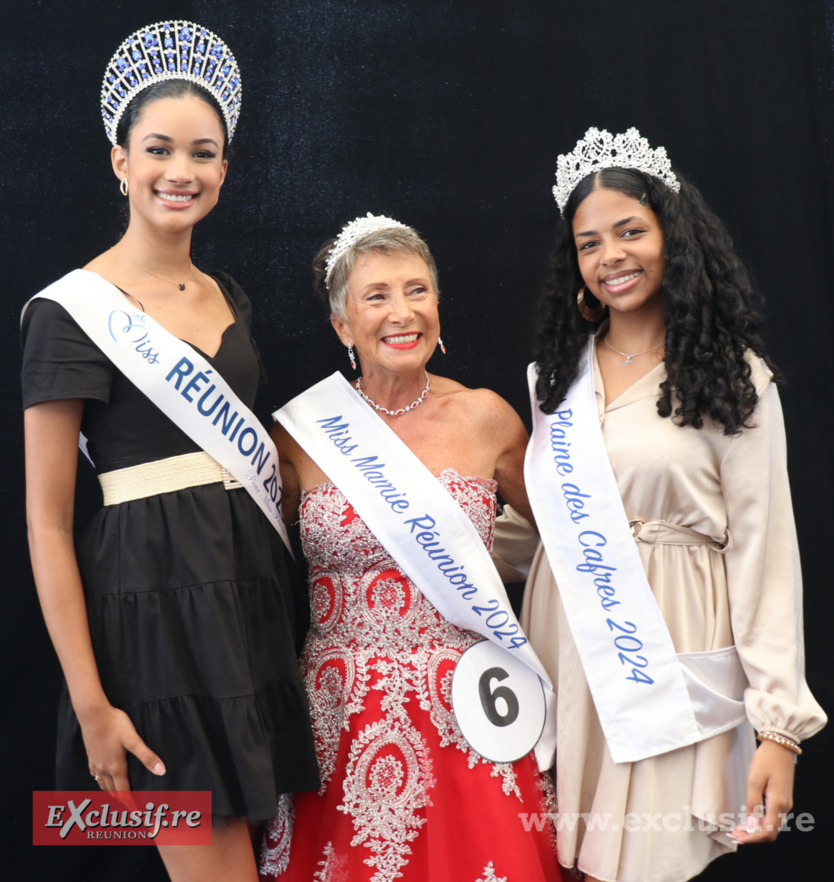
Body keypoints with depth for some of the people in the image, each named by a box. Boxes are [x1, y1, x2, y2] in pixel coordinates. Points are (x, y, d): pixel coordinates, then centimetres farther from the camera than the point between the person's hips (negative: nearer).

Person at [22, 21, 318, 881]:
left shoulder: (229, 299, 12)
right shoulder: (72, 310, -8)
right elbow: (47, 523, -10)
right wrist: (90, 704, -14)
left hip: (250, 594, 7)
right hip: (153, 602, -6)